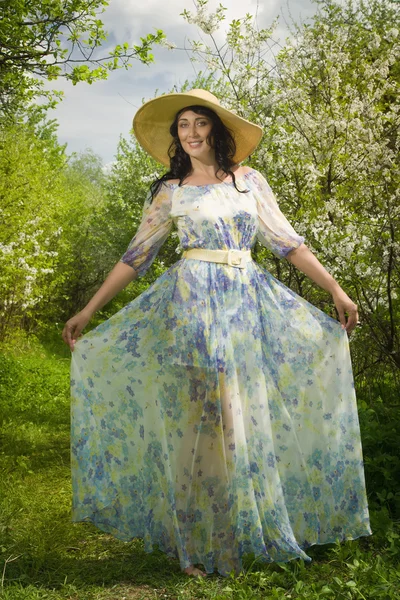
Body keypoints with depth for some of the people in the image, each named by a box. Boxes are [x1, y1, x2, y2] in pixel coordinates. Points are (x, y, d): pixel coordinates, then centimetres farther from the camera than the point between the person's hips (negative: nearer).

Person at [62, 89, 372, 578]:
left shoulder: (250, 180, 10)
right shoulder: (169, 192, 6)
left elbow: (287, 241, 9)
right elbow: (135, 257, 7)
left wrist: (335, 289, 3)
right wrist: (88, 311, 4)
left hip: (250, 304, 2)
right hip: (194, 304, -2)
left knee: (248, 417, 5)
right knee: (200, 420, -3)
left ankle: (251, 532, 20)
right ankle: (199, 543, 10)